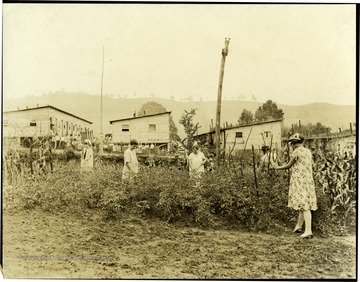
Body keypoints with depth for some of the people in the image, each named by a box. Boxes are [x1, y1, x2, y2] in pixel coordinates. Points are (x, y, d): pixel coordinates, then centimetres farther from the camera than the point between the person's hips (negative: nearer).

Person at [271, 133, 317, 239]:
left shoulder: (297, 151, -10)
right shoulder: (308, 151, 12)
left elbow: (289, 165, -4)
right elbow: (309, 165, 16)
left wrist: (277, 167, 10)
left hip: (299, 180, -8)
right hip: (308, 180, 8)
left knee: (304, 205, -8)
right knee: (304, 204, 15)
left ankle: (308, 230, -10)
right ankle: (299, 226, 28)